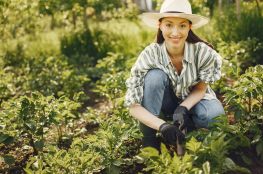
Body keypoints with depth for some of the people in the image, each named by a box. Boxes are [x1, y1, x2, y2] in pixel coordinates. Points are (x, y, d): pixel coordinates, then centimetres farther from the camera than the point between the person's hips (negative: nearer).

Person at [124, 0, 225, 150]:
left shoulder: (203, 52, -27)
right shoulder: (150, 55, -28)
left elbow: (200, 88, -10)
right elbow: (134, 106, -28)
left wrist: (183, 108, -29)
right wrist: (162, 125, -43)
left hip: (193, 101, 1)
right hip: (166, 103, 0)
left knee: (214, 114, -32)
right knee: (155, 76, -31)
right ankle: (149, 138, -17)